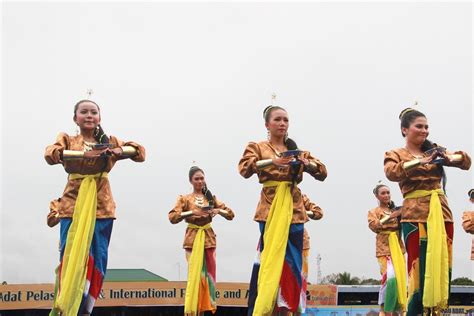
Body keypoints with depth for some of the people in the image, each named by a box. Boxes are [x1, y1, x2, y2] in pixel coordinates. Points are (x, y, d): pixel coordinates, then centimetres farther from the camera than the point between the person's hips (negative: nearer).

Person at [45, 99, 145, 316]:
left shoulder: (108, 141, 12)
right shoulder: (67, 140, 8)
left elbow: (140, 152, 5)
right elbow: (50, 154, -12)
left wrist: (119, 151, -15)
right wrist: (84, 153, -21)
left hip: (101, 205, 2)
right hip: (73, 205, -2)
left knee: (96, 258, 1)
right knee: (71, 256, -6)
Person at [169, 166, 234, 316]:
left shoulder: (211, 198, 11)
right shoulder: (184, 199, 2)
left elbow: (230, 214, 10)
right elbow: (172, 217, -12)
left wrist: (219, 210, -10)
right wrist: (190, 213, -23)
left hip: (208, 238, 3)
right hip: (193, 239, -3)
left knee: (208, 274, 3)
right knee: (195, 275, -5)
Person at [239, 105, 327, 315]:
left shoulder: (297, 150, 19)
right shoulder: (258, 147, 8)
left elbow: (322, 173, 12)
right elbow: (244, 168, -11)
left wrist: (306, 162, -9)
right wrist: (272, 161, -25)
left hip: (294, 209, 4)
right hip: (270, 209, -4)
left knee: (293, 262, 2)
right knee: (269, 260, -7)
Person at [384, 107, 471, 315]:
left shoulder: (434, 150, 17)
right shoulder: (395, 155, 6)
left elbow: (466, 161, 8)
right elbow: (391, 173, -15)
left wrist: (450, 158, -12)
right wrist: (420, 161, -25)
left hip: (442, 213, 5)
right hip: (415, 215, -4)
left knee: (442, 270, 4)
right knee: (420, 272, -7)